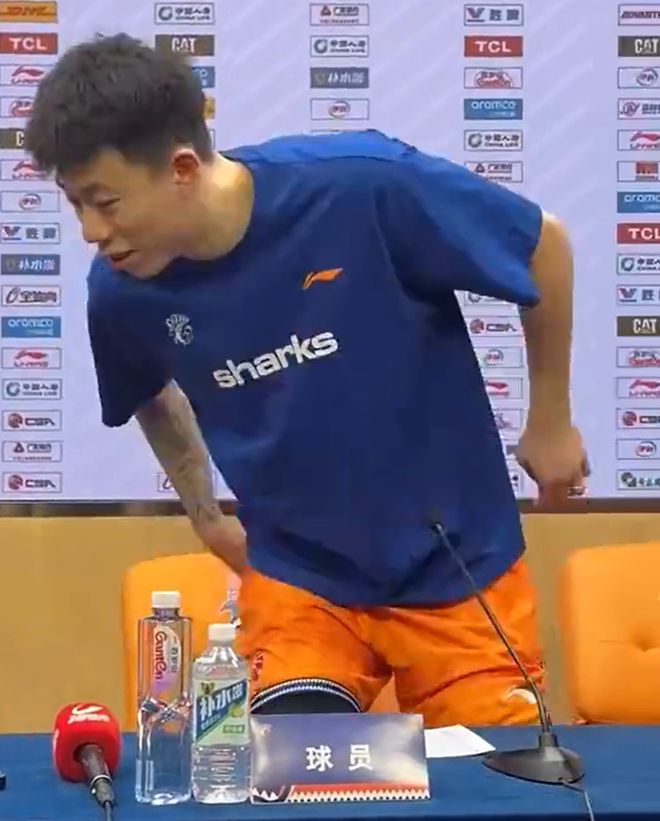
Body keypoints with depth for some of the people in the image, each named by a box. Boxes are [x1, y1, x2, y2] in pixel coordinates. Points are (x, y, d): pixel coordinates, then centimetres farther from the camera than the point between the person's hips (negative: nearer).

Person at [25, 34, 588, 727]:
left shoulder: (363, 185, -26)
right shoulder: (121, 292, -13)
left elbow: (543, 244, -9)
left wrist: (550, 423, 1)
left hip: (456, 565, -2)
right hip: (297, 578, 2)